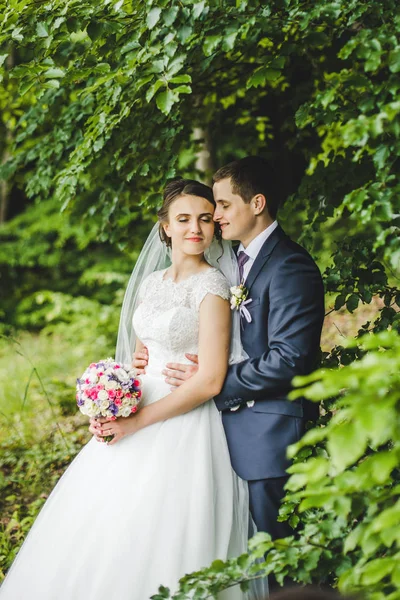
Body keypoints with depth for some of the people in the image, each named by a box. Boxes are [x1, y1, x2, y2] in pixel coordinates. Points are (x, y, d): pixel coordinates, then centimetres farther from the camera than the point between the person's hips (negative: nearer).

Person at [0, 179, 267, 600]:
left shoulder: (211, 286, -11)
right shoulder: (152, 284, 11)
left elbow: (210, 381, -17)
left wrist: (136, 423, -16)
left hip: (184, 426, -8)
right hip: (136, 417, 8)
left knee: (153, 540, -5)